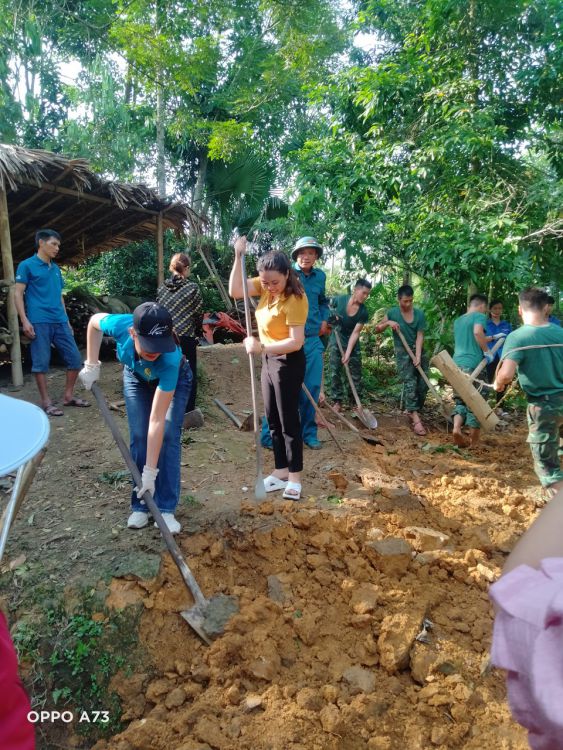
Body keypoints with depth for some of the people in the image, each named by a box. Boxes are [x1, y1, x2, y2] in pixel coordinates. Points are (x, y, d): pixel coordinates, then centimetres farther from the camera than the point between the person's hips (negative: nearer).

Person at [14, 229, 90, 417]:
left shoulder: (56, 269, 18)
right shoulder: (27, 265, -1)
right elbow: (18, 294, -5)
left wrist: (67, 320, 19)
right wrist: (25, 321, -13)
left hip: (60, 322, 7)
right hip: (39, 322, -7)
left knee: (75, 358, 5)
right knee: (41, 362, -1)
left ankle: (68, 395, 18)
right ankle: (46, 402, 8)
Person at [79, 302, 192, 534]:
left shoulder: (170, 360, -45)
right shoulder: (120, 326, -39)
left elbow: (157, 421, -41)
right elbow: (94, 321, -11)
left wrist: (150, 472, -38)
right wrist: (91, 365, -13)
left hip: (174, 379, -2)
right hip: (136, 378, 3)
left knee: (168, 435, -17)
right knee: (139, 436, -7)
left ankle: (166, 509, -7)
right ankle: (139, 506, 6)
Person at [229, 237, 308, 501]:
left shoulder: (295, 299, -23)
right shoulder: (266, 286, -1)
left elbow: (296, 342, -28)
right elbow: (235, 291, -7)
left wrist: (261, 347, -37)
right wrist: (238, 256, -14)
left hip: (288, 362, -8)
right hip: (269, 360, 8)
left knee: (288, 421, 1)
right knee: (273, 420, 14)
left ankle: (294, 477, 15)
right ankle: (281, 471, 26)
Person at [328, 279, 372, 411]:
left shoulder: (363, 312, -16)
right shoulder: (339, 299, -17)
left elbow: (355, 333, -18)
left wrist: (348, 353, -24)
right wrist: (332, 316, -16)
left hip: (352, 343, 1)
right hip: (336, 340, -1)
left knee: (356, 374, 3)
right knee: (335, 372, -1)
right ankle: (337, 402, 6)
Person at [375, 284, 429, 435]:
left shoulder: (419, 314, -2)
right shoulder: (392, 313, -4)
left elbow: (420, 336, -7)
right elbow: (376, 329, 2)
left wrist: (418, 356, -18)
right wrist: (387, 323, -17)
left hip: (418, 351, 3)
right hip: (403, 352, -3)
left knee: (423, 384, -2)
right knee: (410, 384, -14)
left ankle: (414, 412, 17)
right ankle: (416, 419, -20)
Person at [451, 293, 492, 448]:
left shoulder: (458, 320, 21)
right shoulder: (480, 316, -1)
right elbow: (478, 332, -23)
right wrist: (487, 351, -11)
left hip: (457, 364, 7)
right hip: (473, 364, -6)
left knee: (461, 399, 15)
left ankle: (456, 428, -8)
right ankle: (474, 441, 10)